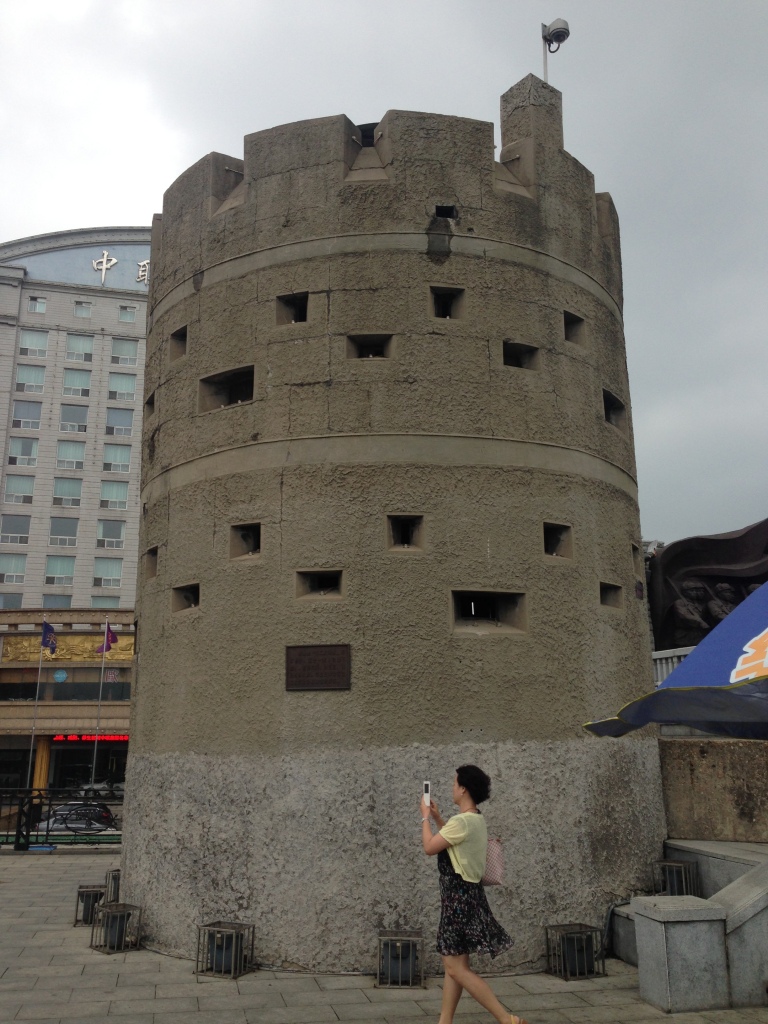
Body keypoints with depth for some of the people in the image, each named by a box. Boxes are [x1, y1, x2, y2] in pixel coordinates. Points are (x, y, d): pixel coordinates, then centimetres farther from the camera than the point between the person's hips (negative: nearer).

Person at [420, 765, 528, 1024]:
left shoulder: (462, 821, -21)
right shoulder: (476, 821, 10)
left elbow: (429, 848, -14)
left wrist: (425, 817, -2)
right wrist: (438, 818, 21)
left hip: (458, 897, -10)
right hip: (466, 894, 10)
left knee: (456, 968, -6)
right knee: (452, 963, 15)